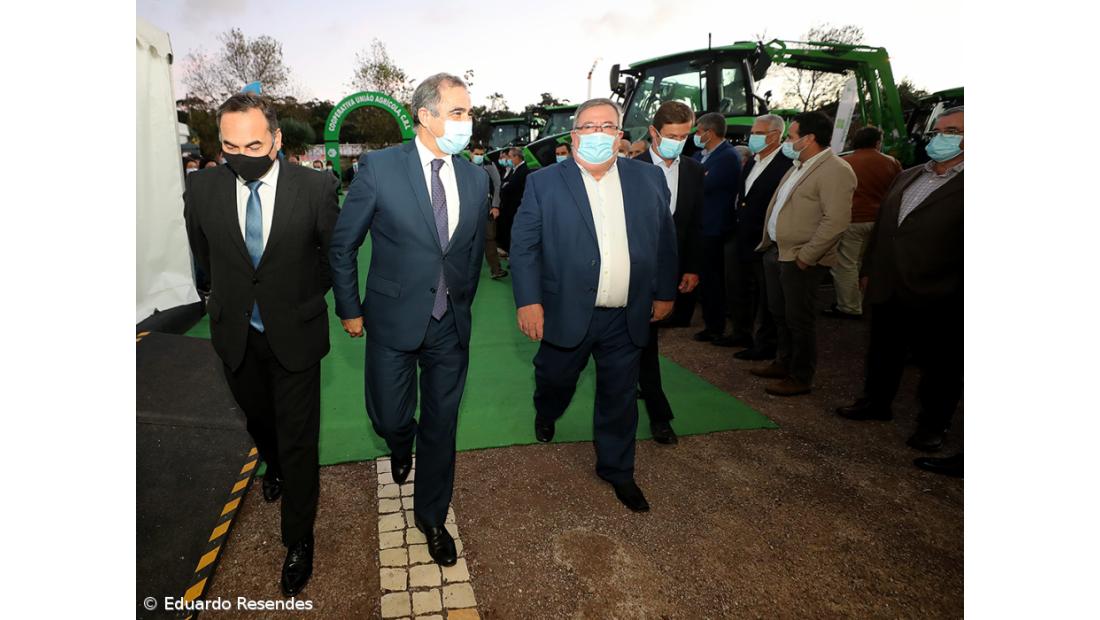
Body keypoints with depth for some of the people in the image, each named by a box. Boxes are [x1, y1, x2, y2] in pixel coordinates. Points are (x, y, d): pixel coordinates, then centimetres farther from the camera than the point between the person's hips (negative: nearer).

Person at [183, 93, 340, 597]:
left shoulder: (315, 188, -16)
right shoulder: (202, 188, -9)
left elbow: (336, 252, -1)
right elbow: (204, 254, 9)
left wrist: (306, 297, 3)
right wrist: (232, 296, 12)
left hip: (295, 333, -3)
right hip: (235, 334, 3)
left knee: (298, 440, 6)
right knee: (258, 419, 26)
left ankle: (299, 539, 24)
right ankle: (273, 465, 60)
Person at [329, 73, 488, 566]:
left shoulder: (476, 178, 1)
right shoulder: (380, 168, -10)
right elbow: (342, 244, -3)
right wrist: (349, 309, 0)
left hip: (450, 325, 3)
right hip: (394, 320, -2)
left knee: (442, 424, 11)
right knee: (390, 418, 8)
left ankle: (431, 516, 33)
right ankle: (401, 445, 48)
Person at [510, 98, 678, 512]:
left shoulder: (649, 178, 4)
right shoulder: (544, 183, -4)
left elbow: (665, 240, 11)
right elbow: (524, 246, -6)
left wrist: (665, 292, 11)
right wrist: (528, 301, -13)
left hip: (627, 318, 2)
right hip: (567, 312, -2)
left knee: (619, 397, 13)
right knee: (555, 380, 18)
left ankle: (617, 470, 33)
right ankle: (546, 414, 54)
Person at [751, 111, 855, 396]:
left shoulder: (835, 171, -16)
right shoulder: (799, 166, 14)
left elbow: (836, 221, -23)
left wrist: (805, 257, -21)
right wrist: (769, 241, 14)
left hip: (800, 260, -9)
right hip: (776, 251, 9)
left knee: (798, 320, 2)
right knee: (779, 313, 19)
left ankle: (801, 378, 16)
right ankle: (783, 363, 36)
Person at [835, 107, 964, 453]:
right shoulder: (907, 177, 13)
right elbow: (881, 225, 17)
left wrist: (951, 292, -12)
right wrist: (868, 269, 15)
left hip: (937, 298, -6)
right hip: (888, 290, 6)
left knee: (939, 364, 9)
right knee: (883, 352, 19)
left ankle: (933, 424, 24)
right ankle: (876, 402, 37)